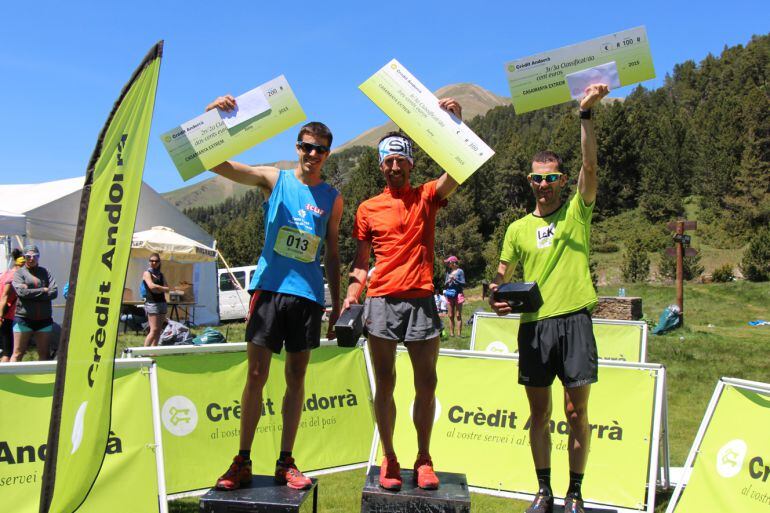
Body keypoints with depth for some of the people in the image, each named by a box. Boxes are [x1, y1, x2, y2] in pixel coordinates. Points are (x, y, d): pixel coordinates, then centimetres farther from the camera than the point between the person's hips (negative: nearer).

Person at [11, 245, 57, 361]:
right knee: (18, 353, 0)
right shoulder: (19, 273, 4)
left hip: (44, 319, 3)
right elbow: (22, 292, -13)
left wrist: (32, 293, -9)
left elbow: (54, 292, -3)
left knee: (44, 354, 8)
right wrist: (43, 290, -6)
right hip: (24, 318, -3)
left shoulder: (45, 272, 10)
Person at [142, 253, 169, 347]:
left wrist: (157, 289, -11)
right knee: (154, 330, -13)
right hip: (152, 303, -6)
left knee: (159, 330, 5)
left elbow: (167, 289, 5)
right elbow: (151, 286, -15)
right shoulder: (147, 273, 1)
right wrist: (162, 288, -3)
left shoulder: (161, 275, 17)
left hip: (162, 303, 6)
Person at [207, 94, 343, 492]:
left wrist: (336, 305, 11)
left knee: (296, 377, 6)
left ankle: (285, 463, 15)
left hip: (308, 294, 2)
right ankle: (242, 462, 9)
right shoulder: (273, 179, 4)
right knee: (256, 374, -1)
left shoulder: (332, 199, 10)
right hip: (269, 285, -2)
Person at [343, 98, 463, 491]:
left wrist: (456, 121, -18)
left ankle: (423, 459, 18)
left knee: (426, 384, 3)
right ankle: (389, 459, 17)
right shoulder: (368, 209, 9)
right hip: (381, 301, 0)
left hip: (421, 300, 0)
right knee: (385, 384, 5)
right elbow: (361, 262, 9)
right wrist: (352, 295, -6)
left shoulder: (427, 197, 8)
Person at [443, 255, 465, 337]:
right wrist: (448, 281, -5)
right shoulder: (448, 272, 14)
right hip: (449, 295, 5)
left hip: (457, 294, -5)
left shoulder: (460, 271, 0)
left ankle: (459, 333, -3)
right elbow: (445, 285, 16)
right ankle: (451, 333, 7)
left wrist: (455, 279, -16)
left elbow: (463, 283, -4)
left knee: (458, 315, -3)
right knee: (451, 316, 4)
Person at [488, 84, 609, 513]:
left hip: (574, 321, -3)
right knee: (539, 414, 9)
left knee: (577, 413, 2)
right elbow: (502, 276, 16)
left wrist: (586, 113, -16)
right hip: (532, 325, 3)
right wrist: (496, 295, -6)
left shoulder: (578, 212, 5)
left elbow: (590, 164, -8)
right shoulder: (519, 229, 13)